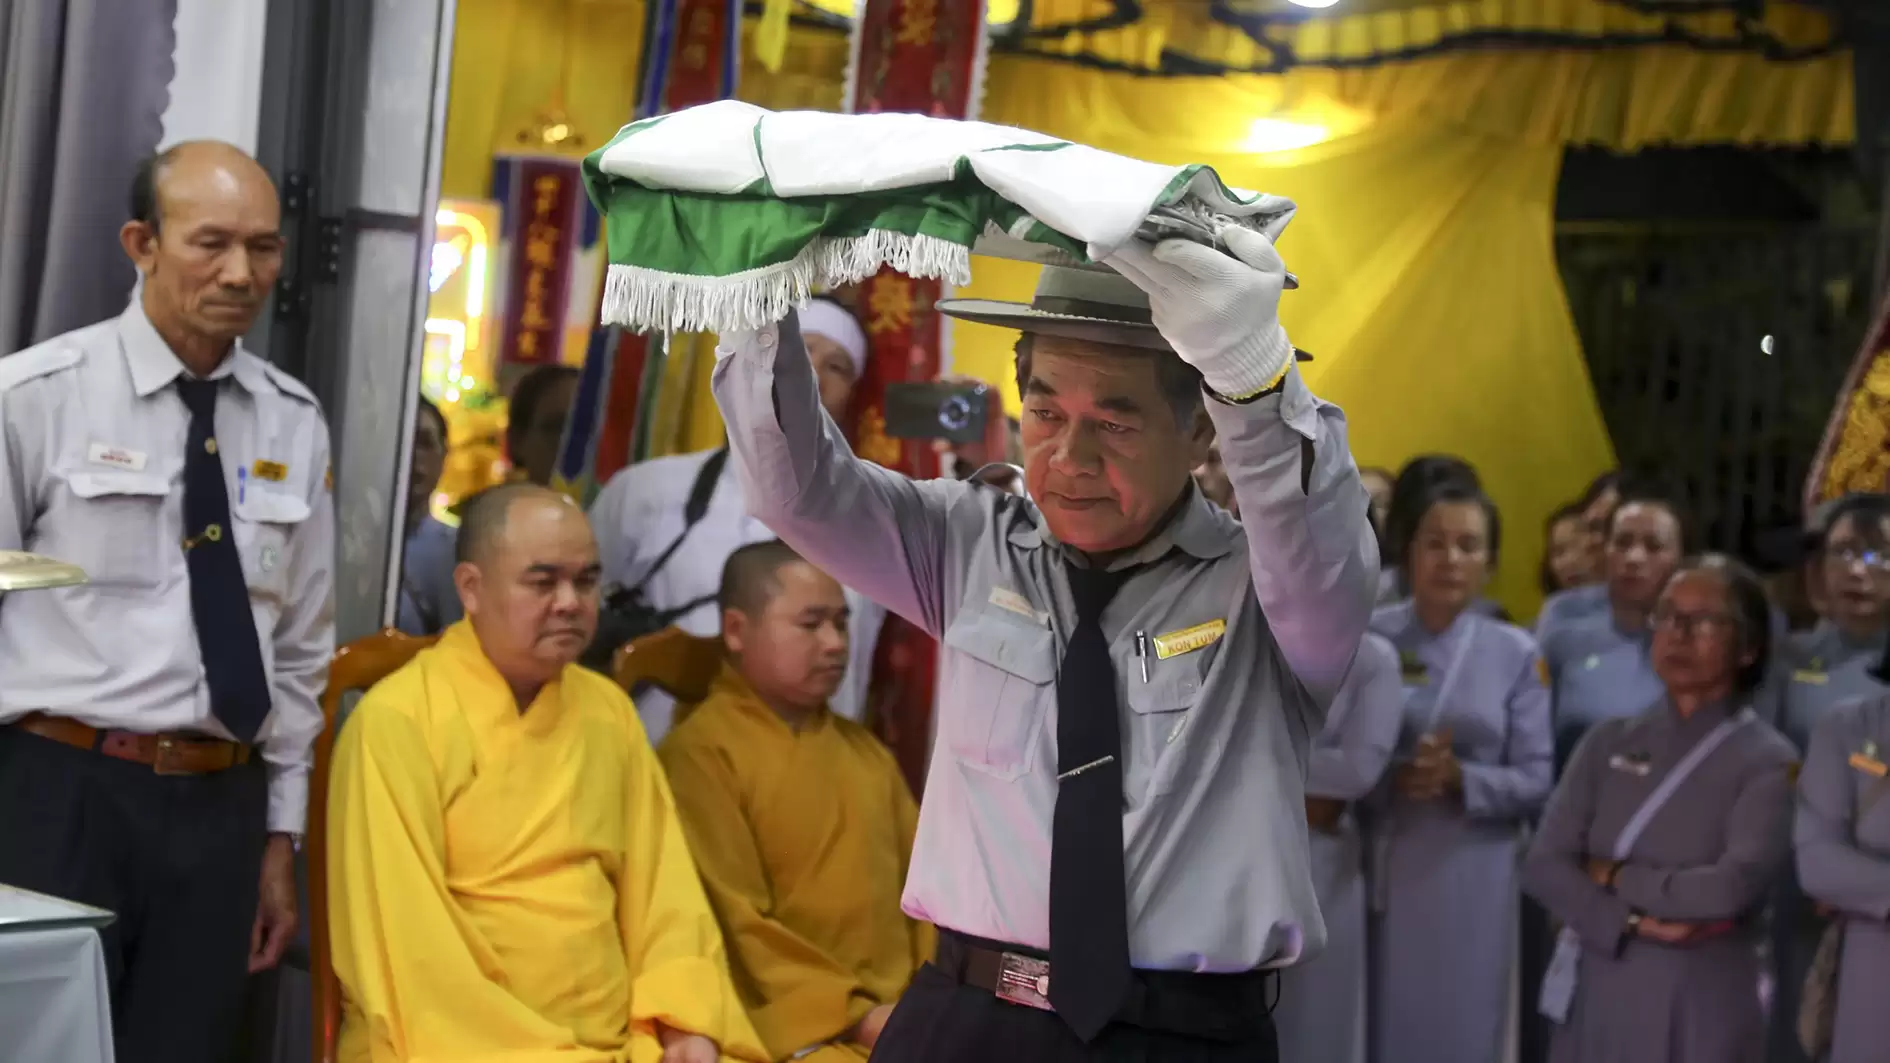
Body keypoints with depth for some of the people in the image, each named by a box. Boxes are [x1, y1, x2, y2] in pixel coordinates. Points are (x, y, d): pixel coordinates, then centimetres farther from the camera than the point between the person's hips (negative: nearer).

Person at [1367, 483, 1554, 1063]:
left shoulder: (1515, 654, 4)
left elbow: (1536, 779, 1)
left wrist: (1460, 778, -16)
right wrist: (1392, 774, -18)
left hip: (1470, 876, 0)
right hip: (1377, 867, 0)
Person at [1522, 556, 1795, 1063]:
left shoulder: (1767, 761, -4)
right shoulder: (1609, 741, 7)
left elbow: (1733, 887, -18)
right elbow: (1543, 865, 0)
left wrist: (1617, 878, -6)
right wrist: (1632, 921, -14)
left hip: (1701, 1011, -3)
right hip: (1597, 999, 3)